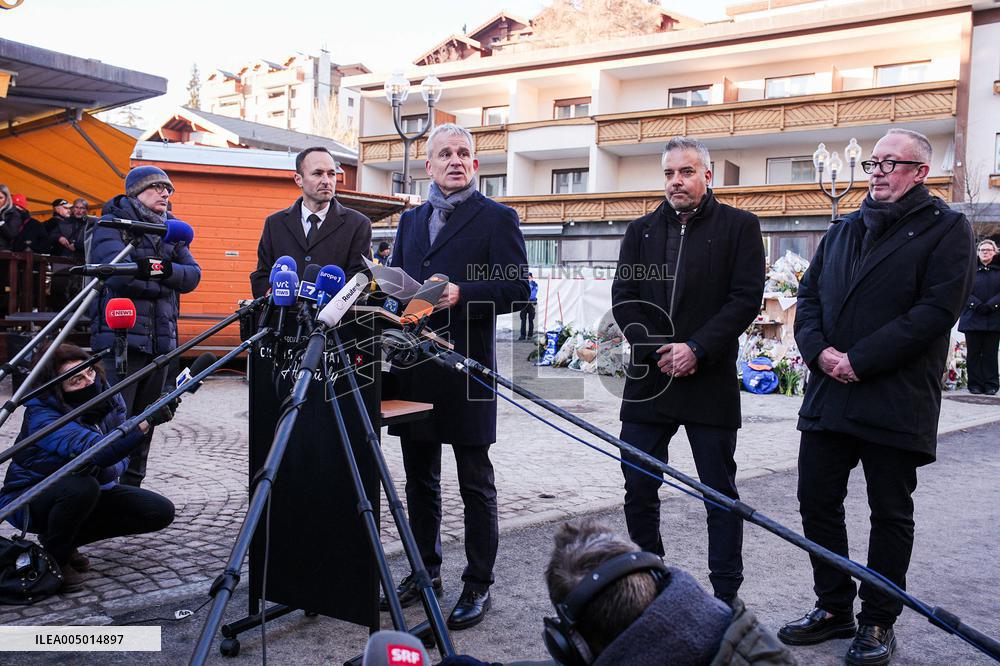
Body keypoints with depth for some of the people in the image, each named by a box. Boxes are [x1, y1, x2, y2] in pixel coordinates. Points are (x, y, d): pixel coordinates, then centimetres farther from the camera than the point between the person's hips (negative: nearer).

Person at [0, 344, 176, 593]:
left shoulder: (110, 398, -10)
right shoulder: (41, 415, -29)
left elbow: (119, 455, 0)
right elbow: (91, 450, -45)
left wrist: (110, 470, -24)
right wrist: (146, 422, -59)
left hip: (89, 493, 6)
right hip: (29, 498, -6)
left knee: (161, 511, -8)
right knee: (81, 487, -38)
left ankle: (67, 540, 6)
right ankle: (54, 557, -10)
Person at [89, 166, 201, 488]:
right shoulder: (111, 224, 1)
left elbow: (192, 276, 7)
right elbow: (118, 273, -15)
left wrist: (166, 269, -14)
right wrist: (164, 283, -4)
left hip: (161, 338, 6)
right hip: (121, 335, -6)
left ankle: (132, 484, 22)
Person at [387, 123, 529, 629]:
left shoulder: (497, 219, -2)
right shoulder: (410, 220, 17)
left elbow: (517, 288, -10)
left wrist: (461, 294, -22)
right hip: (414, 365, 6)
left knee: (476, 485, 3)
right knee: (419, 479, 16)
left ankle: (478, 585, 14)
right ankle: (425, 569, 30)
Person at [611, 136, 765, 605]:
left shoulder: (739, 227, 2)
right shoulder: (641, 230, 12)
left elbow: (746, 298, -6)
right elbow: (623, 299, 6)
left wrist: (696, 349, -15)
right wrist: (657, 352, -8)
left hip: (710, 381, -3)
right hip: (648, 377, 4)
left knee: (721, 494, 5)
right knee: (638, 489, 7)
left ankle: (726, 594, 17)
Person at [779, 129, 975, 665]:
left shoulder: (946, 229, -3)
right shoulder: (843, 230, 16)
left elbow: (936, 310, -14)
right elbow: (808, 295, 13)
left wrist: (859, 361, -18)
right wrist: (819, 350, -7)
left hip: (895, 404, -6)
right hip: (828, 395, 6)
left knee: (890, 514, 7)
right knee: (817, 502, 10)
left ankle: (878, 621, 22)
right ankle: (833, 608, 26)